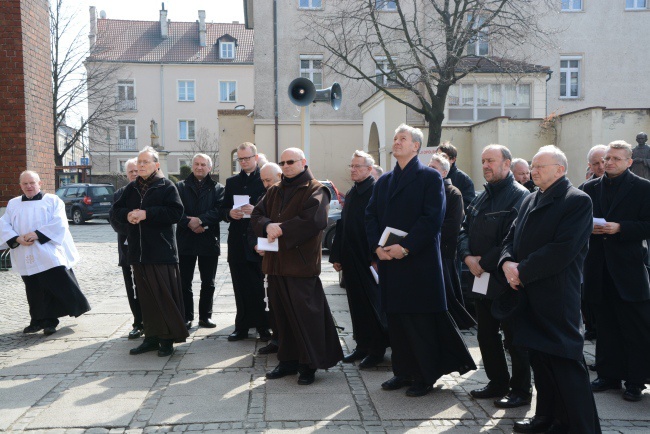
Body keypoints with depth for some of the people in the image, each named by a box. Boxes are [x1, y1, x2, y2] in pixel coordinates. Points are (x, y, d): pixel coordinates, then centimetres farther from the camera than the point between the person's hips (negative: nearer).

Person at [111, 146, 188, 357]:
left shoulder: (167, 187, -2)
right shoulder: (131, 188, 16)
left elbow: (176, 212, -14)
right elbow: (115, 212, 15)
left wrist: (147, 213, -18)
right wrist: (127, 215, -7)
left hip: (162, 252, -6)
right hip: (138, 252, 6)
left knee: (165, 297, -3)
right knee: (146, 297, 10)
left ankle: (167, 339, 7)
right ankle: (152, 337, 20)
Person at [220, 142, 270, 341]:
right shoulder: (231, 182, 15)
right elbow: (222, 209, 16)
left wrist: (257, 211, -21)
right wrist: (229, 213, -5)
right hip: (237, 242, 4)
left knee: (257, 287, 1)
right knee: (240, 288, 9)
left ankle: (262, 326, 13)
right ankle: (242, 327, 18)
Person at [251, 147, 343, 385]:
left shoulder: (316, 190, -3)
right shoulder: (274, 191, 17)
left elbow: (313, 220, -17)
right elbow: (257, 215, 9)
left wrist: (282, 229, -14)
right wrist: (268, 226, -13)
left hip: (301, 262, -6)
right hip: (276, 261, 6)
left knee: (305, 313, -3)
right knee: (282, 313, 10)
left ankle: (309, 364, 8)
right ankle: (288, 360, 22)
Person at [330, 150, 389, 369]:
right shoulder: (350, 194, 14)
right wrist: (337, 256, 14)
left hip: (369, 260, -8)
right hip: (351, 259, 8)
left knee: (373, 302, 2)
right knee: (356, 302, 13)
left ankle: (377, 349, 14)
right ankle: (363, 345, 24)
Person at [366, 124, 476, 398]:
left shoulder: (430, 178, -2)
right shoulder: (384, 181, 17)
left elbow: (432, 218, -13)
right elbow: (371, 216, 11)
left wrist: (406, 247, -19)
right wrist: (377, 246, -6)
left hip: (420, 262, -6)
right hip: (389, 262, 6)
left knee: (421, 321, 0)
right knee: (395, 318, 11)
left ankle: (425, 377, 14)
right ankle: (403, 371, 24)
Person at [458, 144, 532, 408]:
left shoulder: (520, 196, -12)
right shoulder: (481, 198, 15)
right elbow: (465, 229, 11)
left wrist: (485, 263, -16)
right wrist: (468, 257, -7)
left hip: (506, 280, -8)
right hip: (481, 278, 8)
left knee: (514, 338, 3)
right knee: (486, 335, 16)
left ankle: (520, 390, 17)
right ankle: (498, 382, 31)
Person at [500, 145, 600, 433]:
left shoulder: (577, 201, -9)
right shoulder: (530, 201, 17)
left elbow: (562, 250, -19)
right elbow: (511, 238, 15)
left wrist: (522, 271, -16)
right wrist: (507, 262, -6)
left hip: (557, 298, -8)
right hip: (529, 295, 8)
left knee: (565, 363, -5)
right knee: (539, 359, 16)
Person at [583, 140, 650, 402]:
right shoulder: (591, 188, 10)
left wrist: (619, 228, -18)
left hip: (629, 266, -4)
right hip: (599, 268, 4)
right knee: (606, 325, 13)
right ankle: (609, 374, 24)